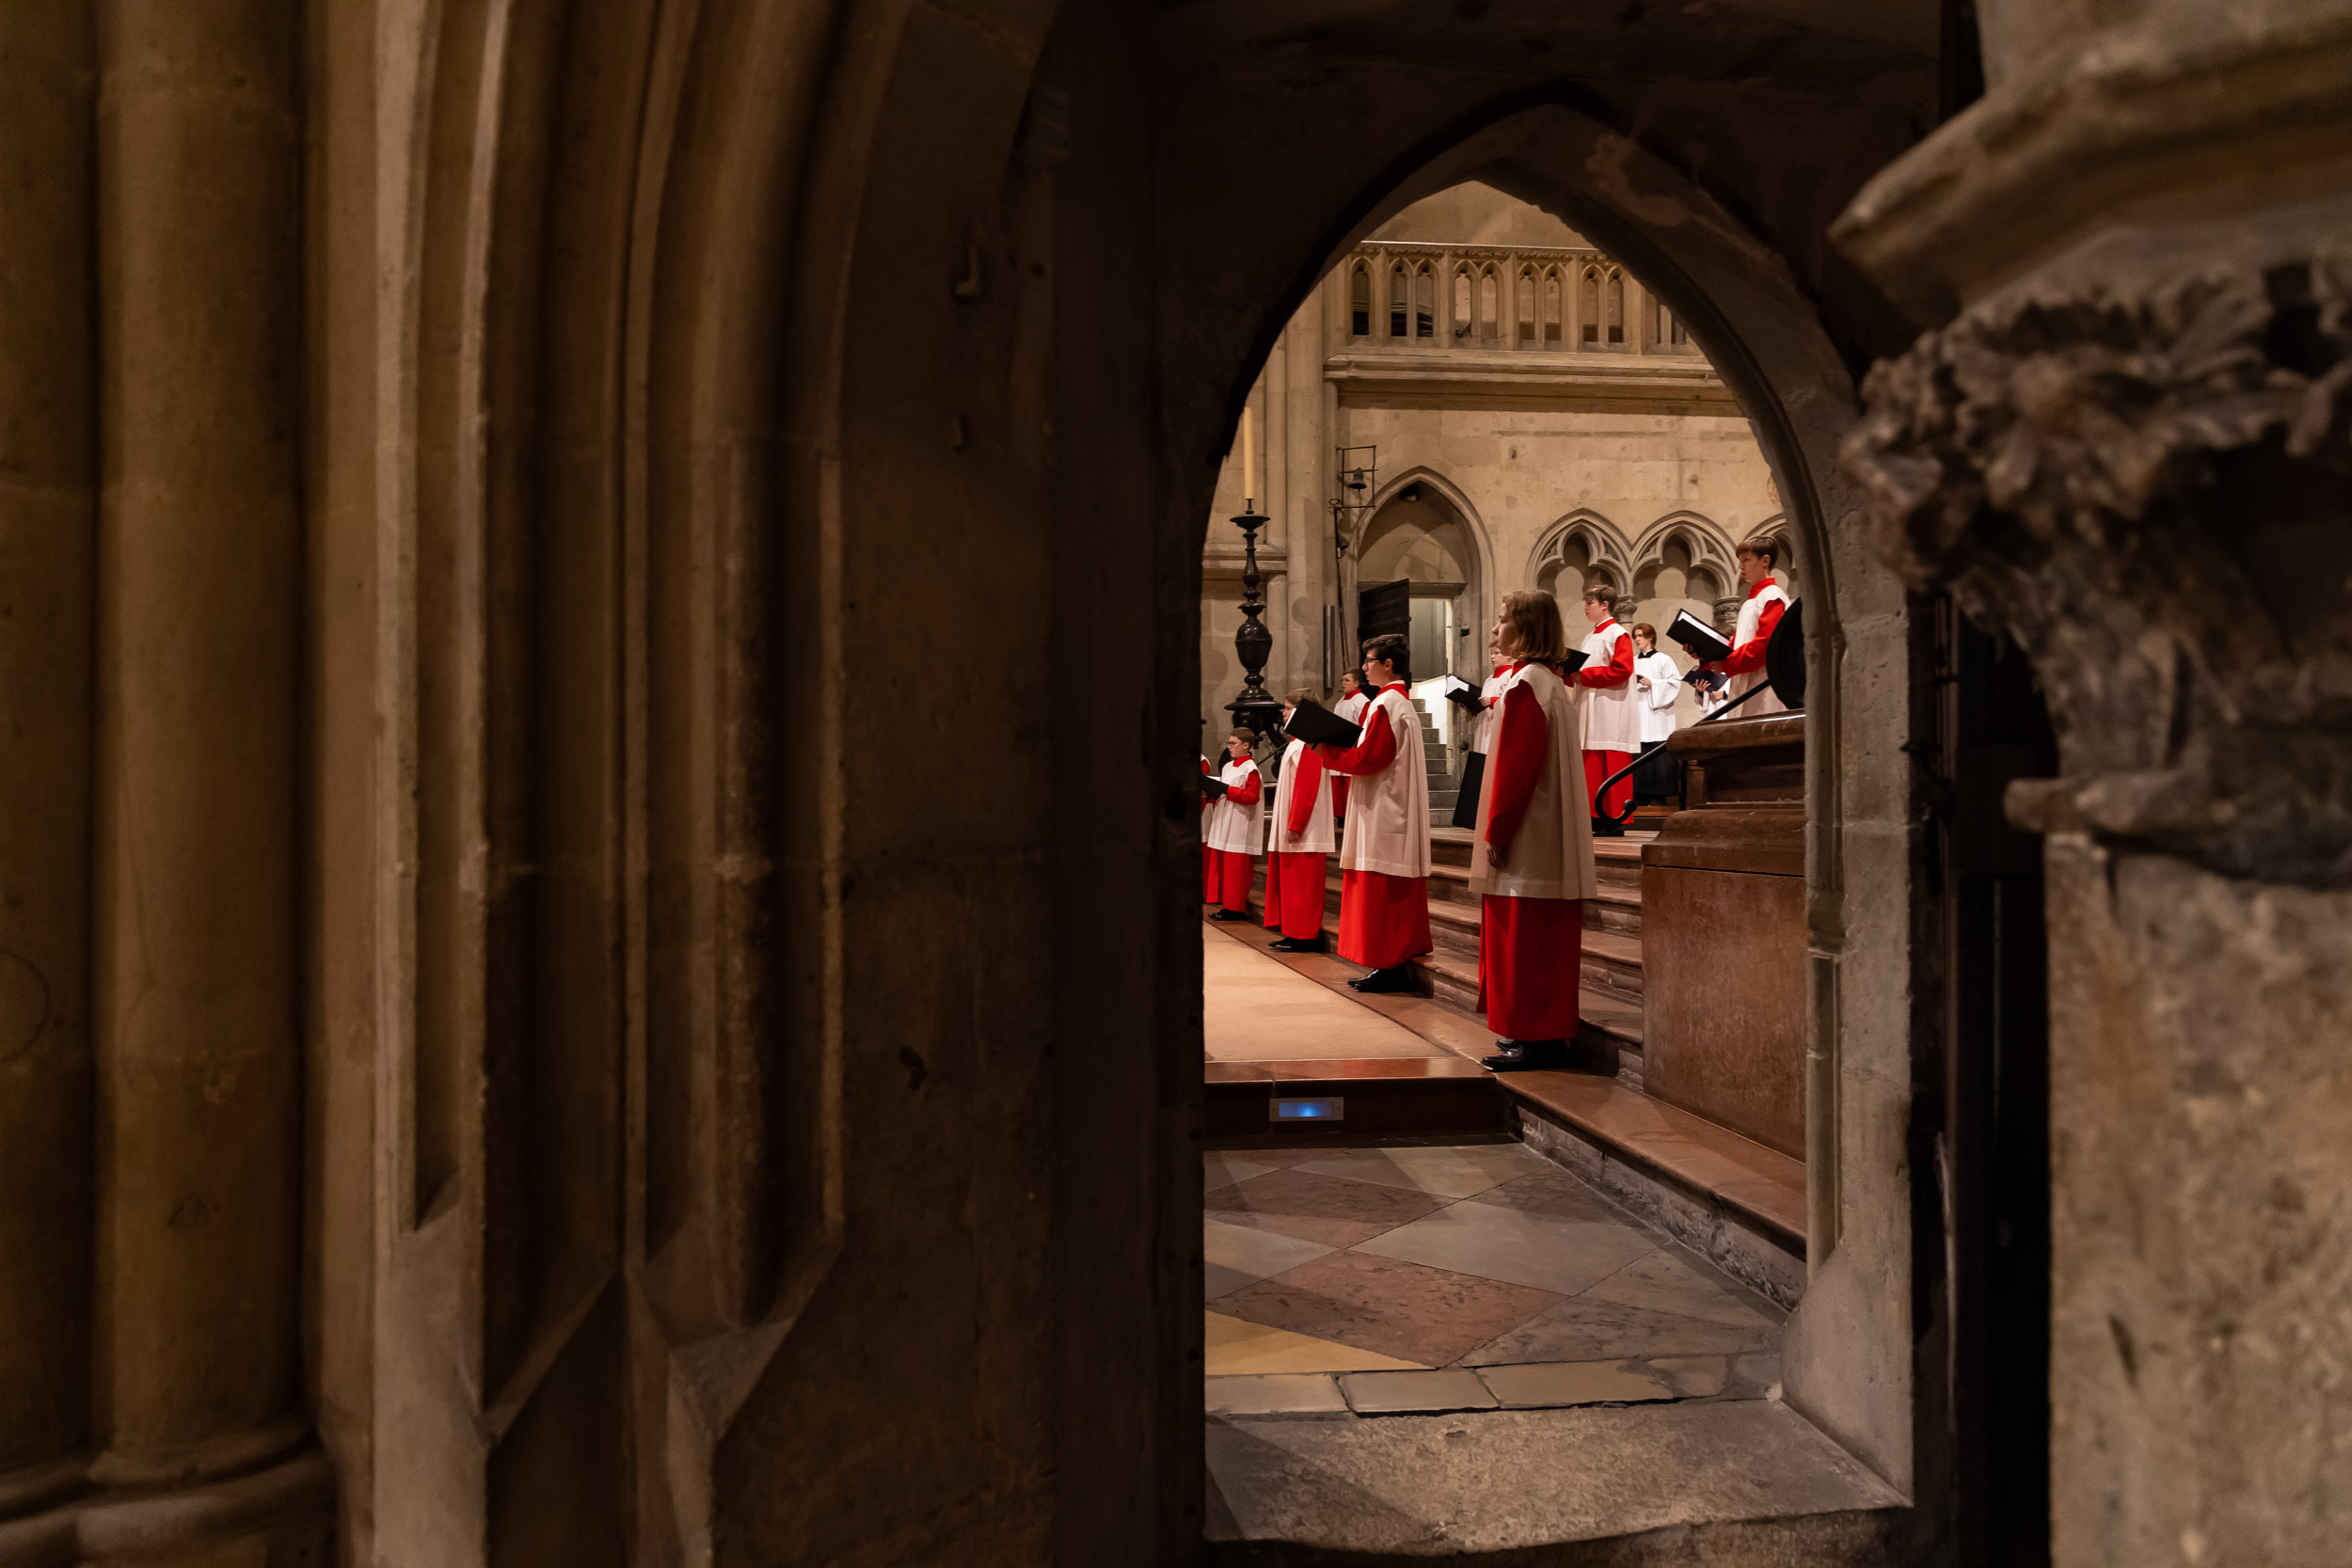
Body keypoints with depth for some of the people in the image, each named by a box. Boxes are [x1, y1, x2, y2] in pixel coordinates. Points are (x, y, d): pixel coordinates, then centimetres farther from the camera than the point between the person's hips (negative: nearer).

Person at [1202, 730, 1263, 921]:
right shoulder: (1228, 767, 16)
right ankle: (1228, 906, 11)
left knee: (1236, 868, -7)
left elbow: (1252, 796, -17)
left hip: (1240, 827, -8)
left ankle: (1236, 909, -3)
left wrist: (1227, 790, -20)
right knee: (1224, 866, 7)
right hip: (1225, 825, 8)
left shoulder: (1250, 769, -8)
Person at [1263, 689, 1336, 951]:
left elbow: (1308, 786, -21)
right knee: (1290, 880, 11)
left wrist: (1294, 824, -22)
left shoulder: (1308, 743, -14)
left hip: (1304, 831, -10)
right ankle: (1294, 932, 16)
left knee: (1301, 883, -6)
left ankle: (1305, 937, -2)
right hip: (1291, 825, 10)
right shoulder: (1298, 742, 18)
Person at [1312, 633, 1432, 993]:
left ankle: (1388, 967, -5)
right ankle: (1399, 964, 13)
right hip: (1398, 813, 10)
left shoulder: (1385, 703, -14)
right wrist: (1336, 750, 11)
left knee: (1381, 892, -7)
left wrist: (1328, 753, -8)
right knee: (1397, 894, 10)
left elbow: (1368, 758, -19)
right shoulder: (1403, 702, 18)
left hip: (1382, 815, -10)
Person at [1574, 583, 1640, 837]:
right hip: (1590, 713, 8)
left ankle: (1615, 820, -6)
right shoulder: (1590, 639, 20)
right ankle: (1596, 817, 8)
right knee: (1591, 768, 5)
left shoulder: (1618, 635, -6)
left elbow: (1621, 671, -17)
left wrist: (1584, 676, -16)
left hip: (1611, 714, -8)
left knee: (1611, 769, -8)